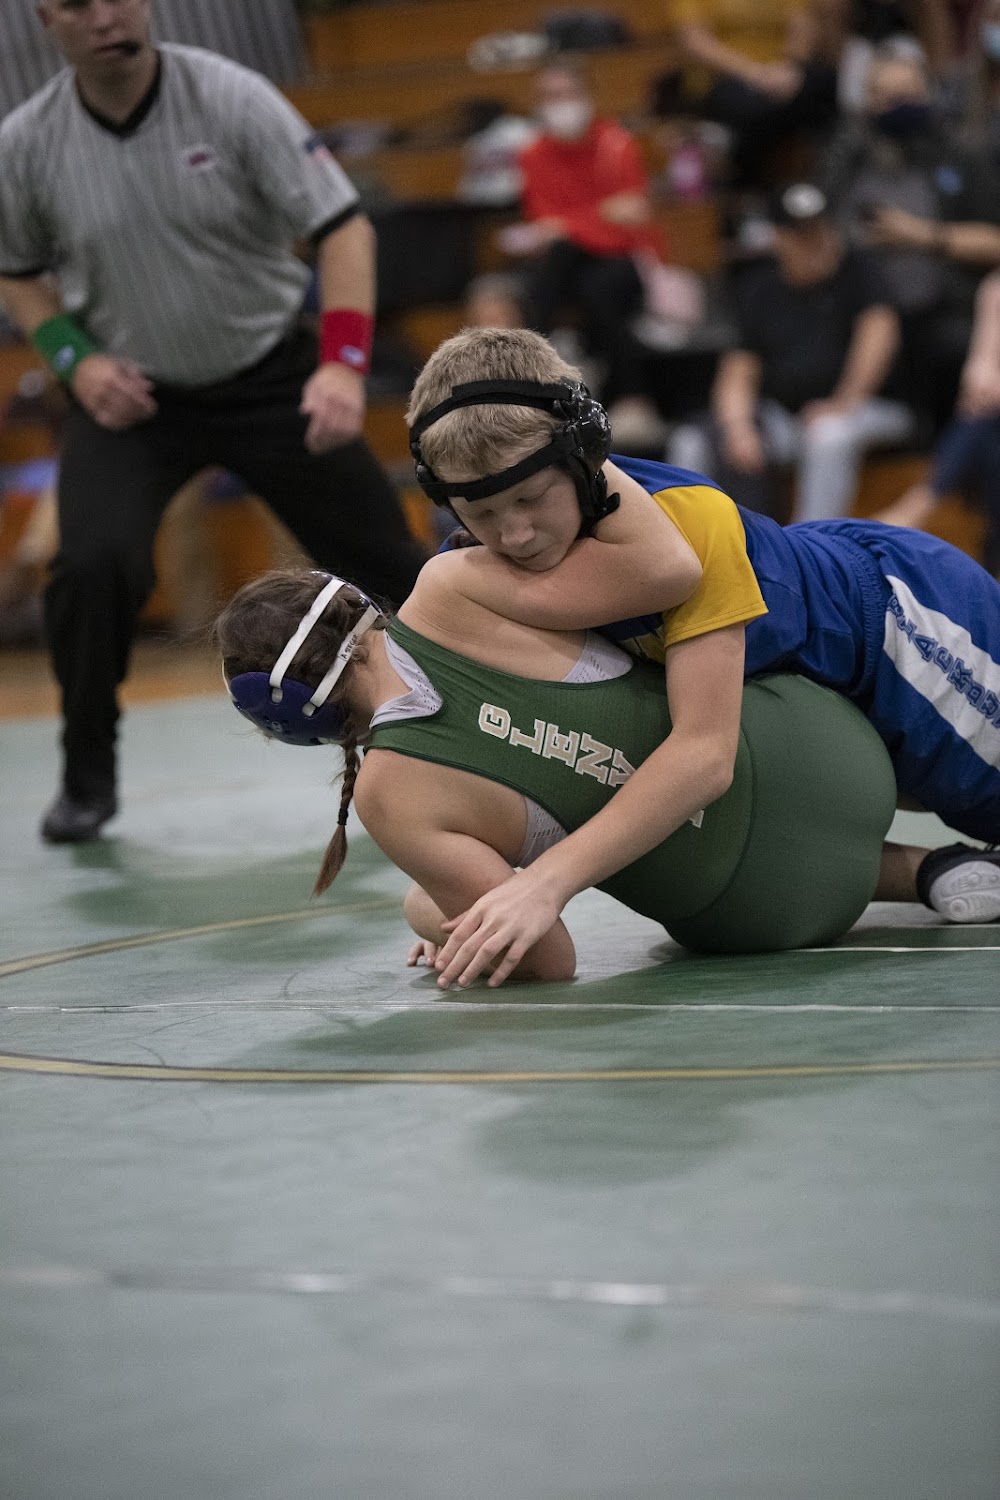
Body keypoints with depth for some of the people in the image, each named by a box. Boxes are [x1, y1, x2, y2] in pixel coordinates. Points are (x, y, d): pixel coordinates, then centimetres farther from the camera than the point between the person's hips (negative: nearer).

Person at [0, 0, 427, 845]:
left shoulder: (231, 99, -17)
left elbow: (342, 225, -16)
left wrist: (343, 363, -28)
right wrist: (76, 356, -9)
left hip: (270, 380, -1)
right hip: (129, 395, 1)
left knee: (384, 560, 1)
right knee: (95, 563, -22)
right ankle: (88, 779, -1)